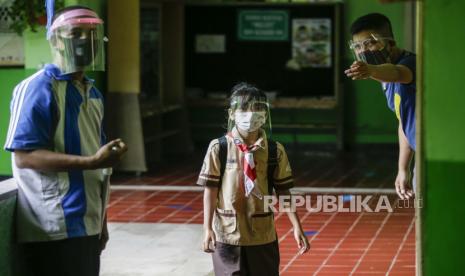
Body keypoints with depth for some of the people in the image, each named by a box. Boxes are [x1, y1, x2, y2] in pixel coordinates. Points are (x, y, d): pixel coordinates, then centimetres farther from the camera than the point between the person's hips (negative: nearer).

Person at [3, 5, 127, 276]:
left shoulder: (93, 94, 16)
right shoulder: (38, 89, -11)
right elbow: (23, 156, -19)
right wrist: (91, 162, -25)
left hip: (86, 226, 8)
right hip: (54, 231, -8)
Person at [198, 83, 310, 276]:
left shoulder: (274, 151, -2)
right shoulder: (219, 148, -6)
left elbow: (283, 192, 2)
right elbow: (210, 190, -4)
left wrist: (297, 227, -3)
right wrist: (207, 229, -10)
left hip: (263, 236, 2)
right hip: (227, 234, -2)